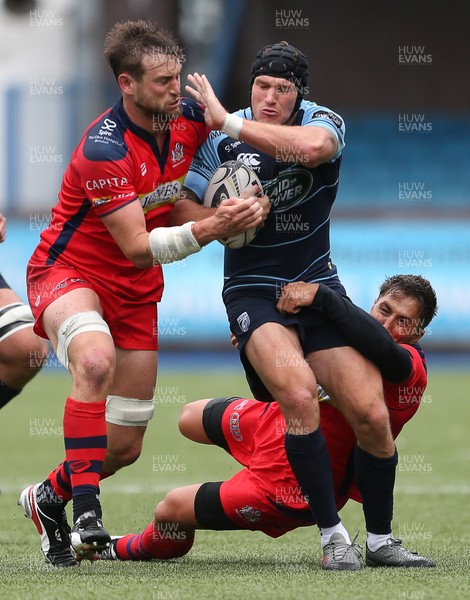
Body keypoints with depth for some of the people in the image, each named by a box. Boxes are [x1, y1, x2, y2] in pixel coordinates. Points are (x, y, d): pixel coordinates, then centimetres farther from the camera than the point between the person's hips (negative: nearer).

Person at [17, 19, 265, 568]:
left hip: (135, 293, 7)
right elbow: (138, 247, -26)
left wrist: (248, 199, -3)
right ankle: (86, 512, -37)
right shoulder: (103, 149, -27)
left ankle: (47, 497, 35)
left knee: (125, 445, 6)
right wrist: (209, 229, -37)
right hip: (70, 271, -7)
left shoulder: (188, 118, -7)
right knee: (96, 360, -40)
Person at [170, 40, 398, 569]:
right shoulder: (219, 139, -3)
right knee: (299, 395, -29)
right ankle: (332, 534, -18)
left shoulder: (324, 122, -6)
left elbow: (311, 146, -32)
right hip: (253, 288, -2)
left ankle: (381, 539, 14)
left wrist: (229, 122, -28)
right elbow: (182, 209, 0)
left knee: (372, 417, -7)